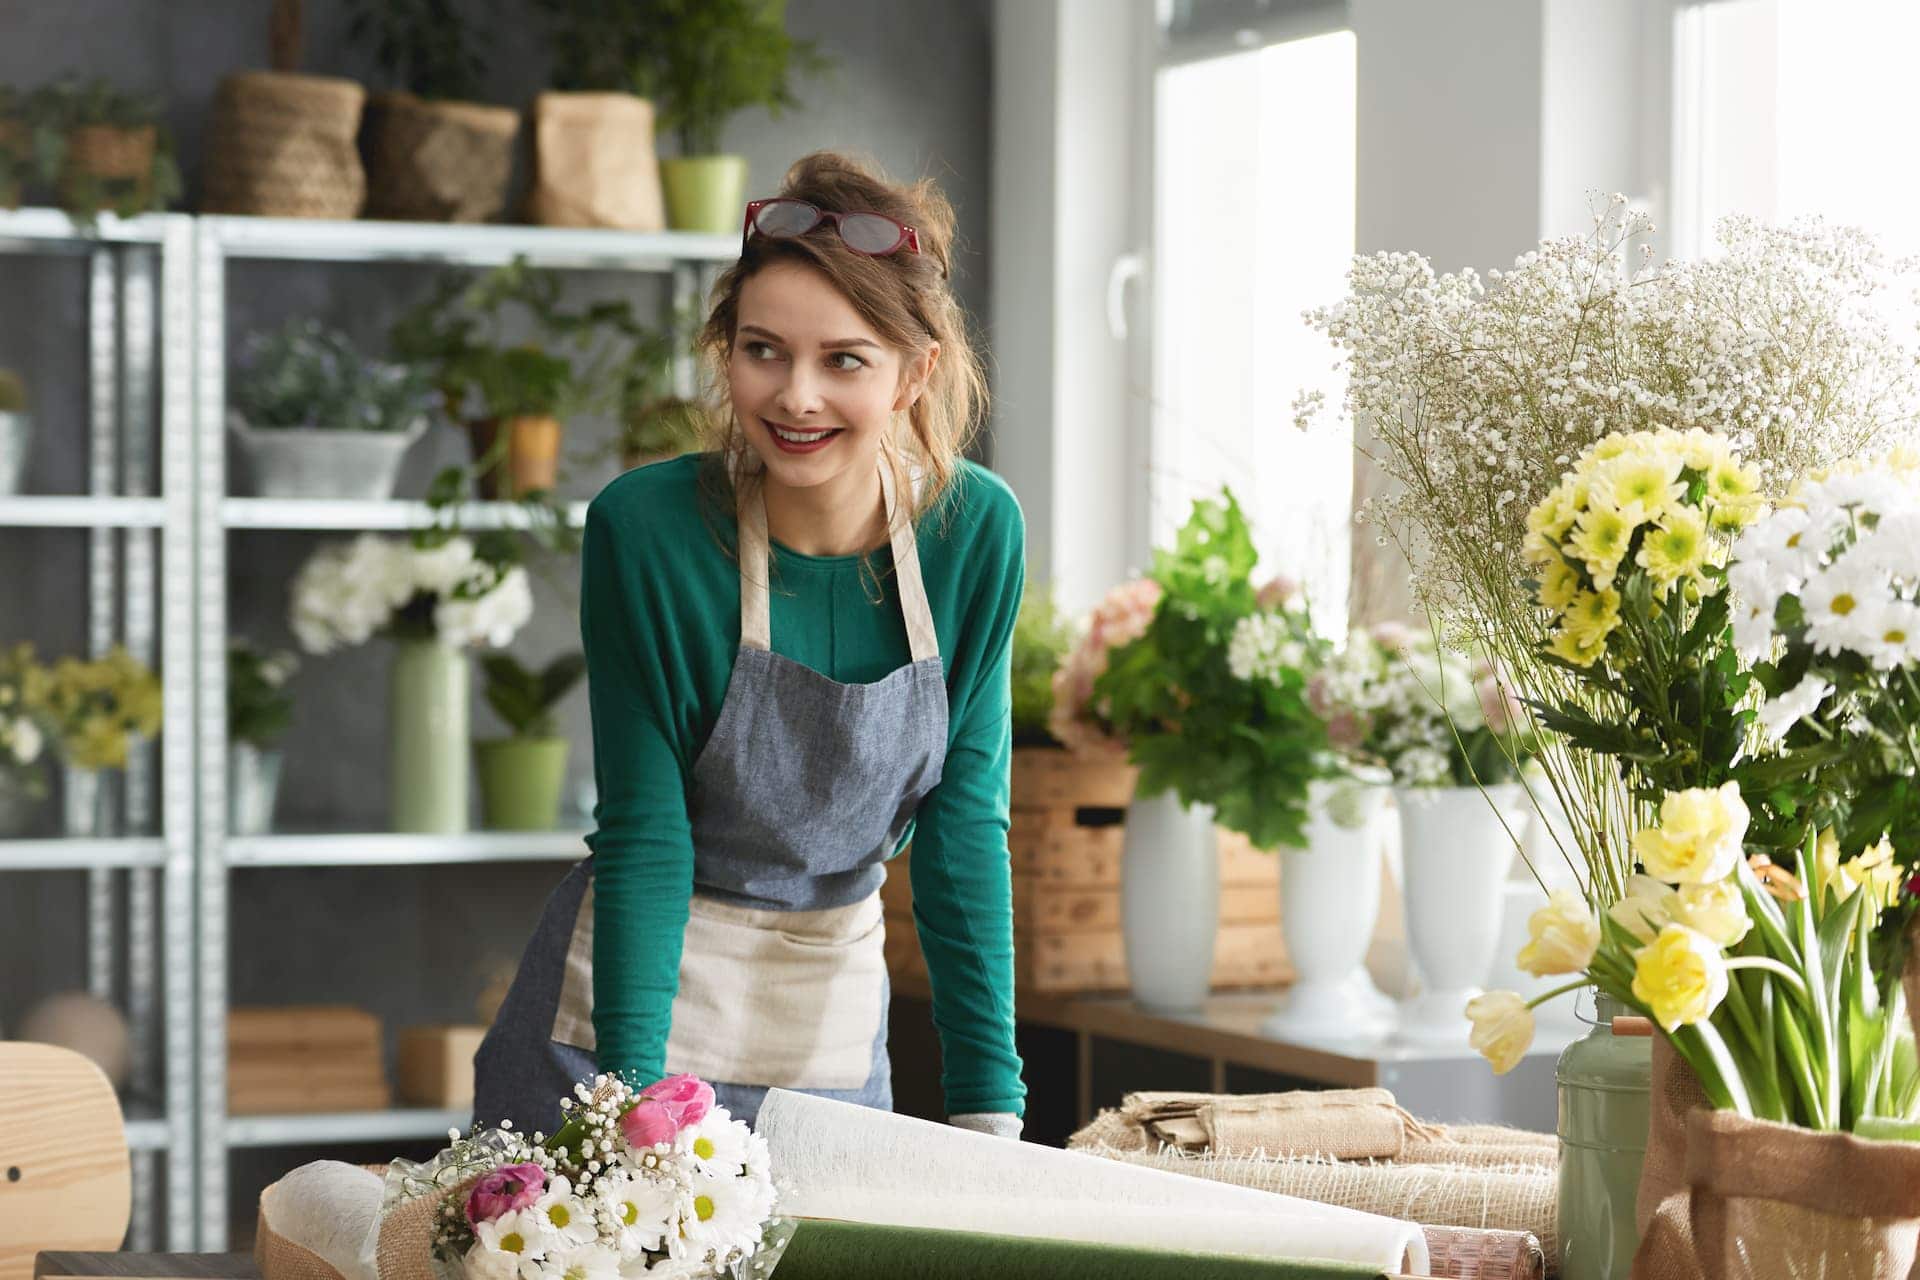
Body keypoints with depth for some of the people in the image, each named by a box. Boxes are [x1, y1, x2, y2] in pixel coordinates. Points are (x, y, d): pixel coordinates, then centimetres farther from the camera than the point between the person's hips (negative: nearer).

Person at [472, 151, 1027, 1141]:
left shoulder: (976, 533, -10)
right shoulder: (648, 529, -18)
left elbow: (966, 823, -7)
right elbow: (645, 833, -17)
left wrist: (988, 1116, -11)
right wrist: (636, 1097, -25)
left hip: (835, 1028, 3)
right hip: (624, 1035, -3)